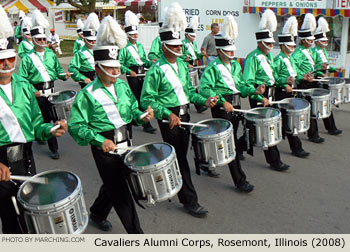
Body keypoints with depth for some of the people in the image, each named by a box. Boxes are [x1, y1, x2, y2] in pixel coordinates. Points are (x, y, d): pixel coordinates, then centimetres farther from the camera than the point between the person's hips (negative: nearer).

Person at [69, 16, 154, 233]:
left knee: (113, 184, 22)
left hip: (124, 141, 6)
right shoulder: (87, 94, -15)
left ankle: (97, 214, 47)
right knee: (120, 191, 1)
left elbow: (132, 108, 16)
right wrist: (100, 140, -26)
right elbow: (76, 126, -15)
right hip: (104, 147, -6)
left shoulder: (122, 85, 3)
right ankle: (136, 233, 12)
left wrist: (141, 116, -6)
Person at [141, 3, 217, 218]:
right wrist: (168, 114, -24)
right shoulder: (156, 70, -14)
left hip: (184, 116, 7)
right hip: (169, 119, -7)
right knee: (180, 160, -1)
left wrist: (204, 101, -1)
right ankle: (189, 201, 9)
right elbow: (147, 100, -15)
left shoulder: (182, 65, 8)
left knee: (181, 156, 16)